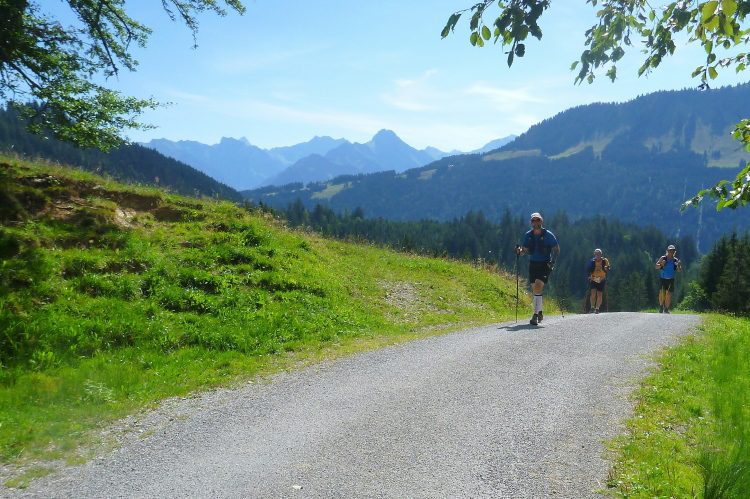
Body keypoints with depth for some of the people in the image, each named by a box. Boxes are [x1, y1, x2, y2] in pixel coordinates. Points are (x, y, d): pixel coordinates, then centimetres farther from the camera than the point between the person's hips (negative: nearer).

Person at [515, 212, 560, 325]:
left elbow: (557, 249, 1)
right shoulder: (528, 235, 7)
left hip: (545, 265, -5)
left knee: (538, 287, -19)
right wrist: (519, 251, -15)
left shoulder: (548, 235, -4)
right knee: (535, 290, 9)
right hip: (533, 264, 5)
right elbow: (524, 250, 9)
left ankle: (536, 315, -21)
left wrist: (553, 262, -12)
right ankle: (540, 313, 28)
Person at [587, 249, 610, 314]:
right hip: (593, 280, 0)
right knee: (593, 292, -18)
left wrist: (606, 269, -24)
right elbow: (589, 270, 4)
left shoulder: (605, 261, -3)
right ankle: (592, 308, -15)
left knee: (599, 295, 0)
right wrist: (589, 276, -13)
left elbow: (608, 270, -1)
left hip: (601, 280, 1)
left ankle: (597, 309, 12)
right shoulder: (592, 261, -3)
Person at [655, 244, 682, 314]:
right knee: (662, 292, -16)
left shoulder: (676, 260, 7)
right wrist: (661, 264, -20)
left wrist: (679, 265, -14)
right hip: (662, 279, -2)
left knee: (668, 294, 1)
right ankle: (661, 305, 5)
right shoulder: (663, 258, 2)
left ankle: (666, 309, 11)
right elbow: (656, 266, 0)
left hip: (671, 280, 2)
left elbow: (679, 271, 6)